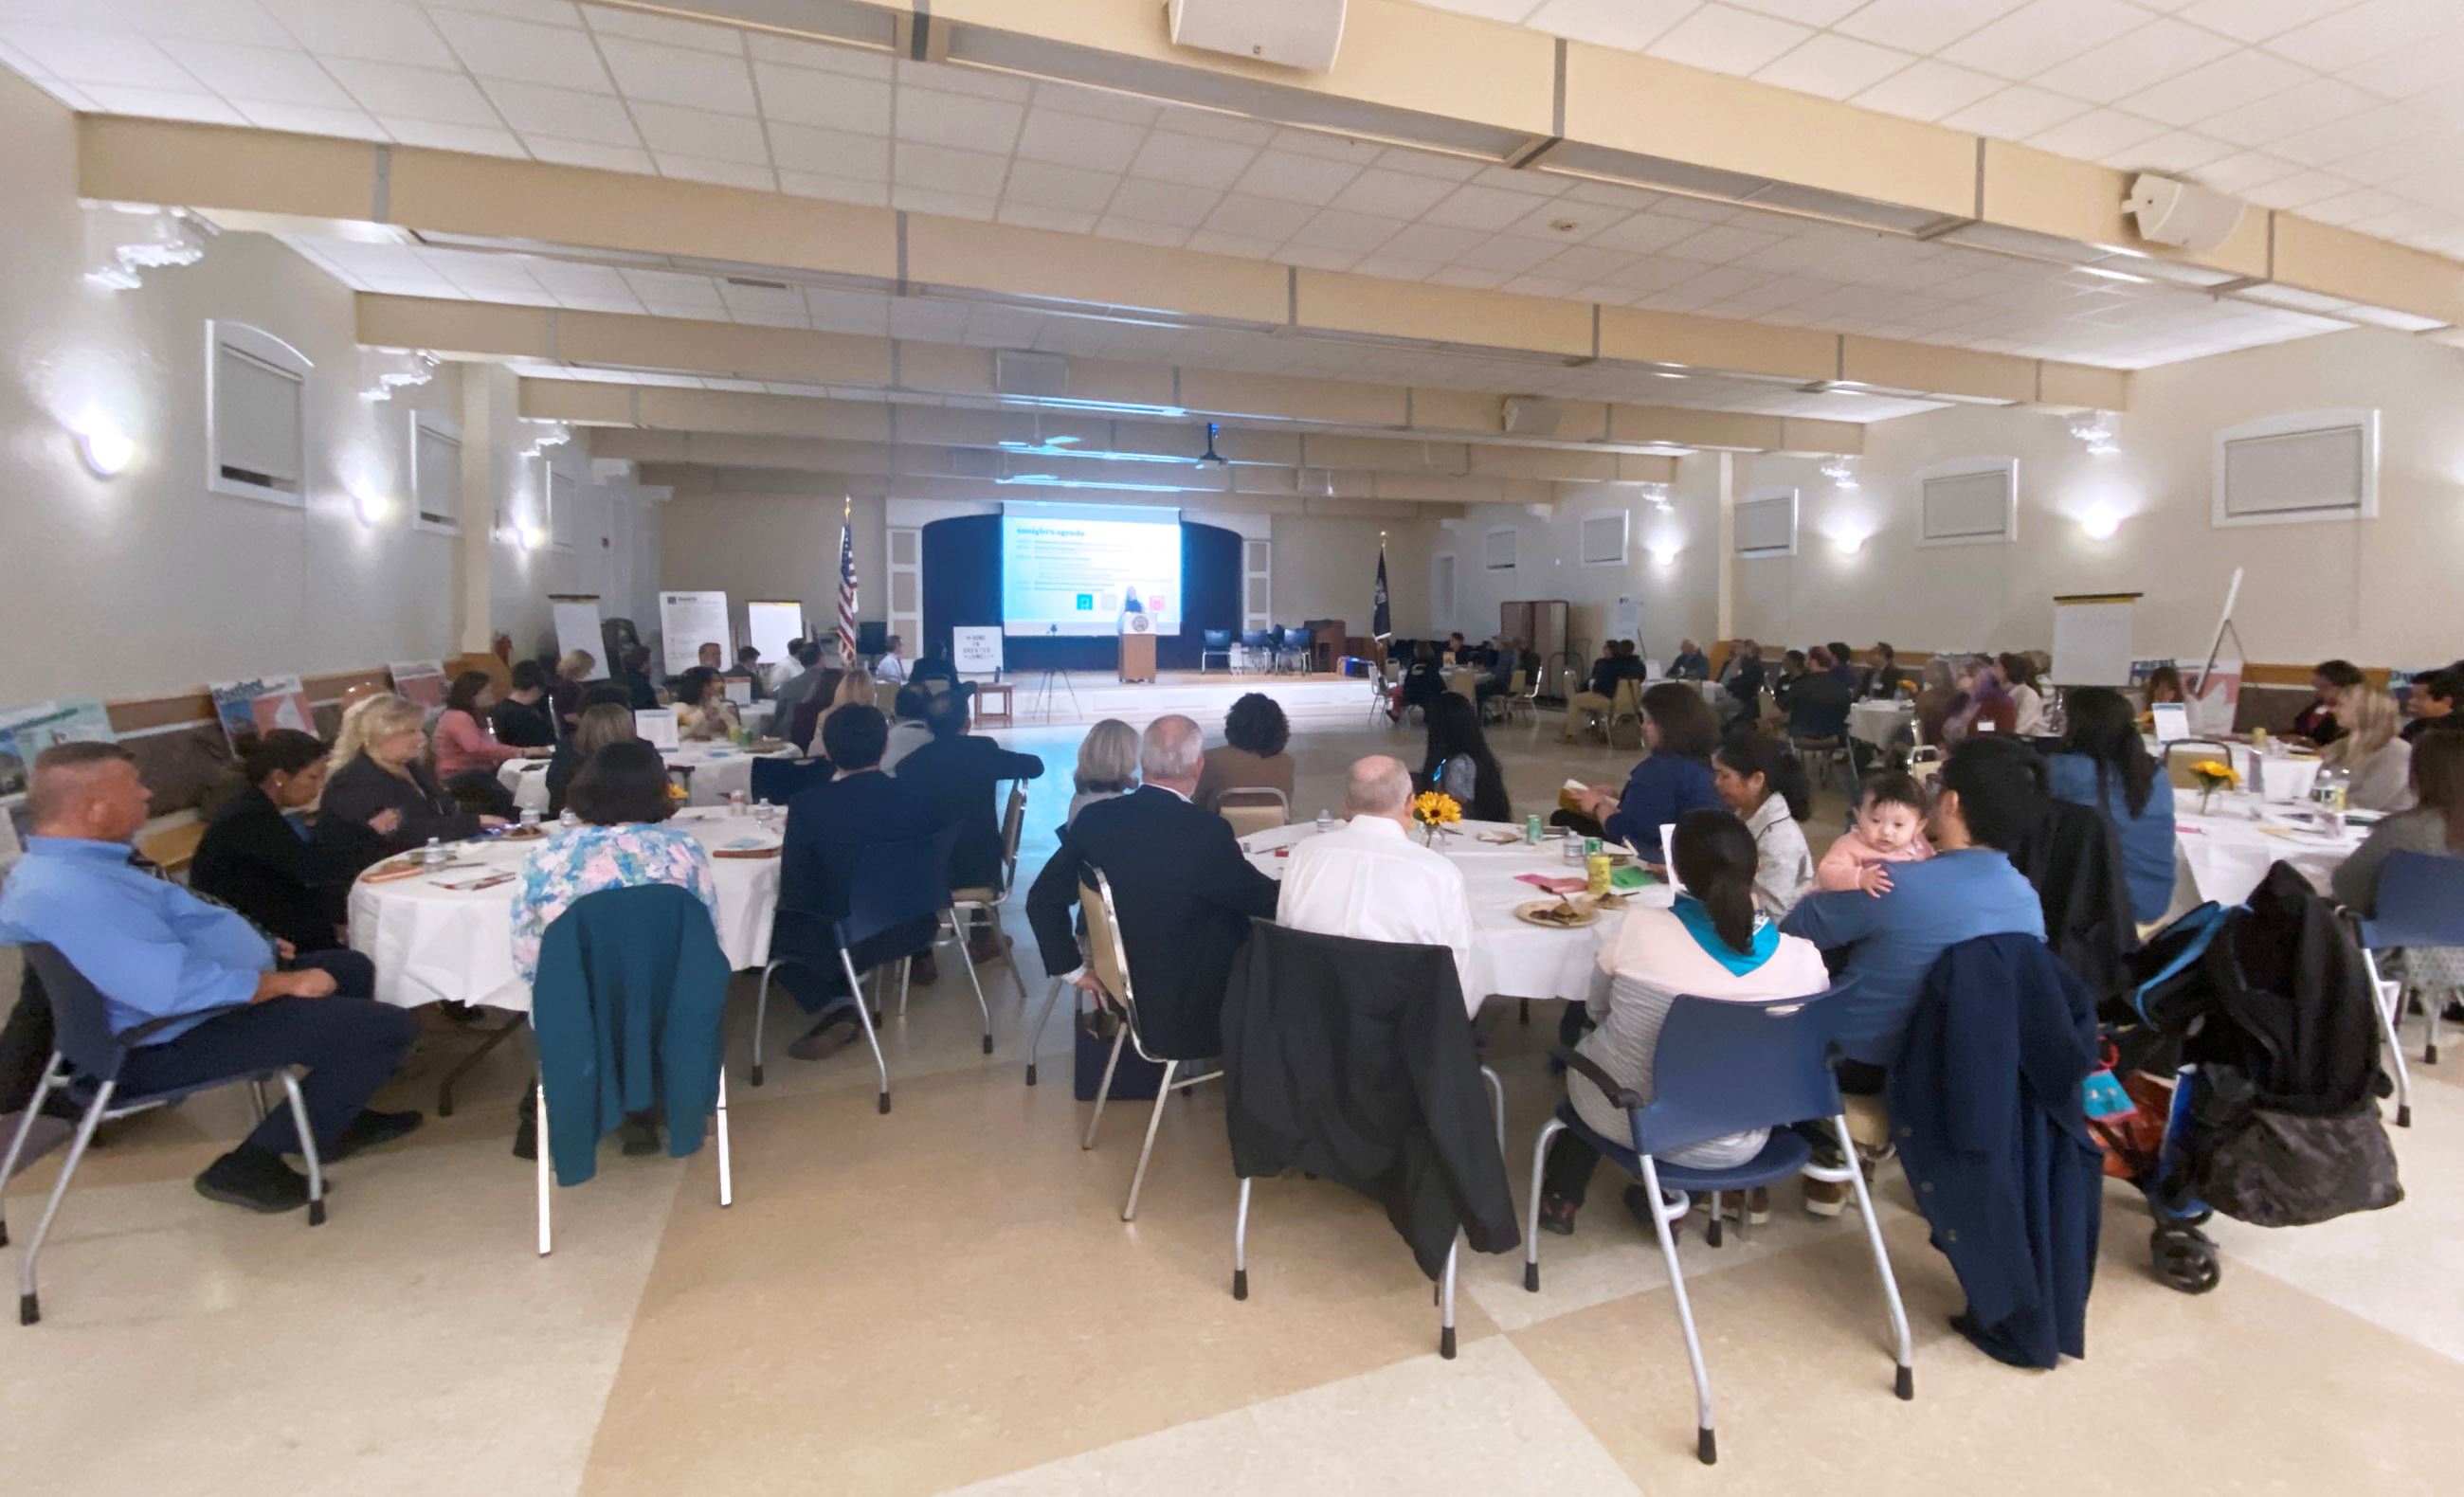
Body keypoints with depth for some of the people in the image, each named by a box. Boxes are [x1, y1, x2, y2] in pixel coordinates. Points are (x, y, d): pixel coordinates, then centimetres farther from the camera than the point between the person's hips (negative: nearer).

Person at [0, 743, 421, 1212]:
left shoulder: (63, 863, 6)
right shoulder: (64, 892, -29)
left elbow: (171, 922, 21)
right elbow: (175, 988, -34)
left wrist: (259, 945, 9)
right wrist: (287, 983, -21)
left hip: (198, 1001, 11)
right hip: (175, 1041, -11)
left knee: (352, 968, 23)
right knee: (390, 1027, -18)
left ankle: (342, 1116, 28)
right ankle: (253, 1164, 0)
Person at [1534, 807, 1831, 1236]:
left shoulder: (1640, 926, -22)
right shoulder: (1803, 959, -19)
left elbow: (1597, 1008, -3)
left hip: (1620, 1120, -1)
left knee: (1590, 1043, 33)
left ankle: (1561, 1197, 40)